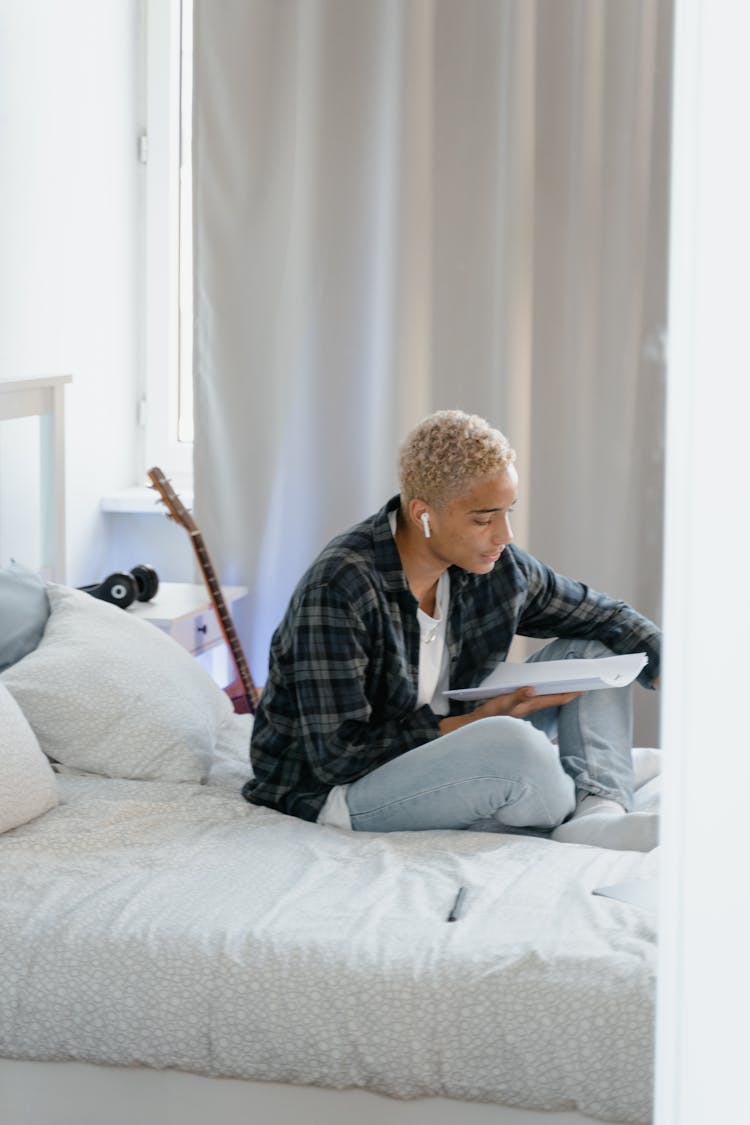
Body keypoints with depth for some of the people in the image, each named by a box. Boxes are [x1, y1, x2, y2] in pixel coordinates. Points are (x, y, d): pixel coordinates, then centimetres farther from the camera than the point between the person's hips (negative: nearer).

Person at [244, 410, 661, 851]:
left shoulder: (500, 567, -4)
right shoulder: (337, 589, -26)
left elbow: (607, 616, 12)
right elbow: (339, 755, -26)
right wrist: (478, 721, -23)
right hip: (333, 790, -8)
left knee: (590, 651, 2)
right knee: (509, 744, -35)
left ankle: (601, 811, -21)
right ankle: (582, 815, -2)